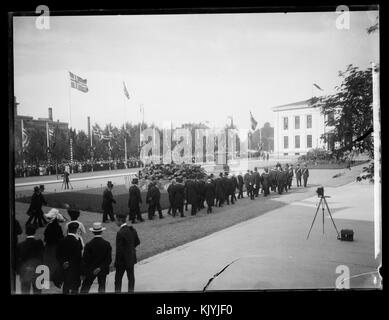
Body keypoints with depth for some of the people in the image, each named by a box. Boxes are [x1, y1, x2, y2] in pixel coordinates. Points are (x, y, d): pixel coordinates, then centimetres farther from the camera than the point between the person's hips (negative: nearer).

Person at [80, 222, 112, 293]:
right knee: (102, 288, 15)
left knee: (84, 288, 9)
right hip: (103, 270, 1)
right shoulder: (107, 244, -9)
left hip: (90, 270, -1)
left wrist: (83, 273, -2)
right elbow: (109, 260, -12)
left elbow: (84, 260, -8)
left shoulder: (89, 244, -13)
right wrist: (100, 268, -11)